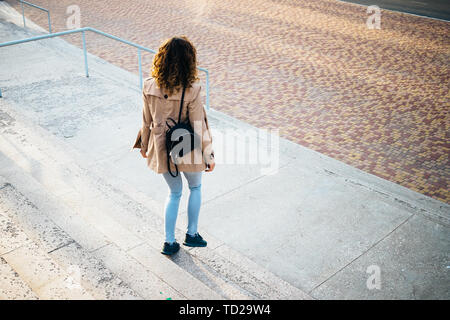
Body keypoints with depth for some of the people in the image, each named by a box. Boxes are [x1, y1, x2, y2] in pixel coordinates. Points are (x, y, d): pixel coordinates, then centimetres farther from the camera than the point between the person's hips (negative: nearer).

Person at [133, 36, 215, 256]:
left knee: (174, 193, 23)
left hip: (161, 149, 3)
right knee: (195, 188, 25)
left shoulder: (149, 87, -12)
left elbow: (147, 120, 0)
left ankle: (169, 242, 26)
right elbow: (198, 126, -16)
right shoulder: (191, 90, -23)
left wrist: (144, 145, 16)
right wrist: (208, 156, -5)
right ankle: (191, 234, 35)